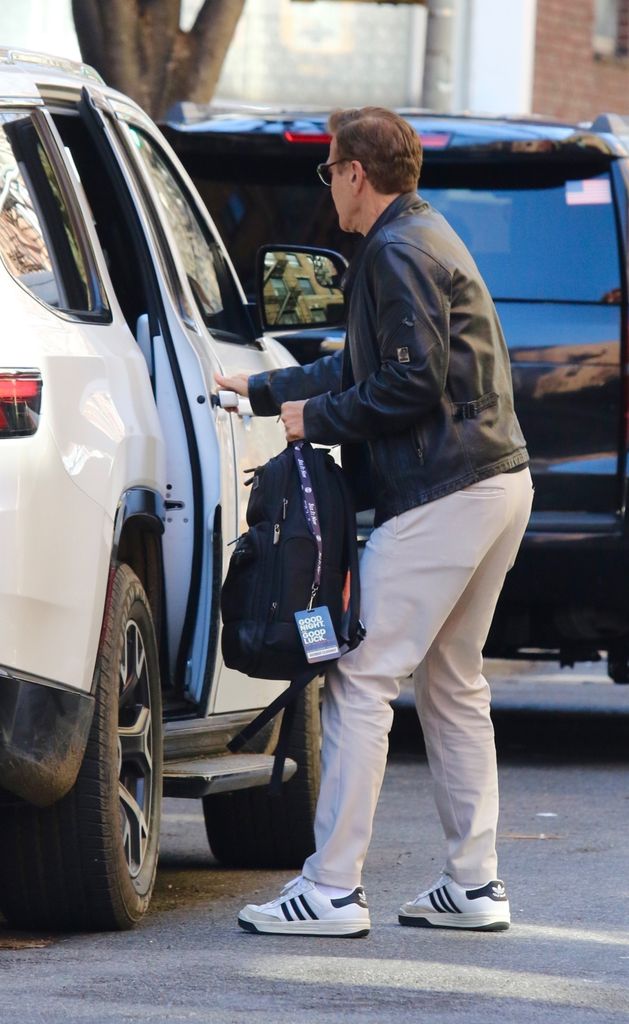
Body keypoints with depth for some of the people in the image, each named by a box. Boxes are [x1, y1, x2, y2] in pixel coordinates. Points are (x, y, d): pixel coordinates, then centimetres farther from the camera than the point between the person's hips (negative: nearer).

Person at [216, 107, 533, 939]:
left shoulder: (398, 253, -12)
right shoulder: (425, 238, 20)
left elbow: (413, 384, -20)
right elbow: (365, 367, 27)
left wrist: (317, 419, -8)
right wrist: (260, 391, 31)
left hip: (443, 495, -11)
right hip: (500, 480, 11)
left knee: (362, 682, -9)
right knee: (453, 685, 16)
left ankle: (333, 889, -10)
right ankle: (474, 884, 17)